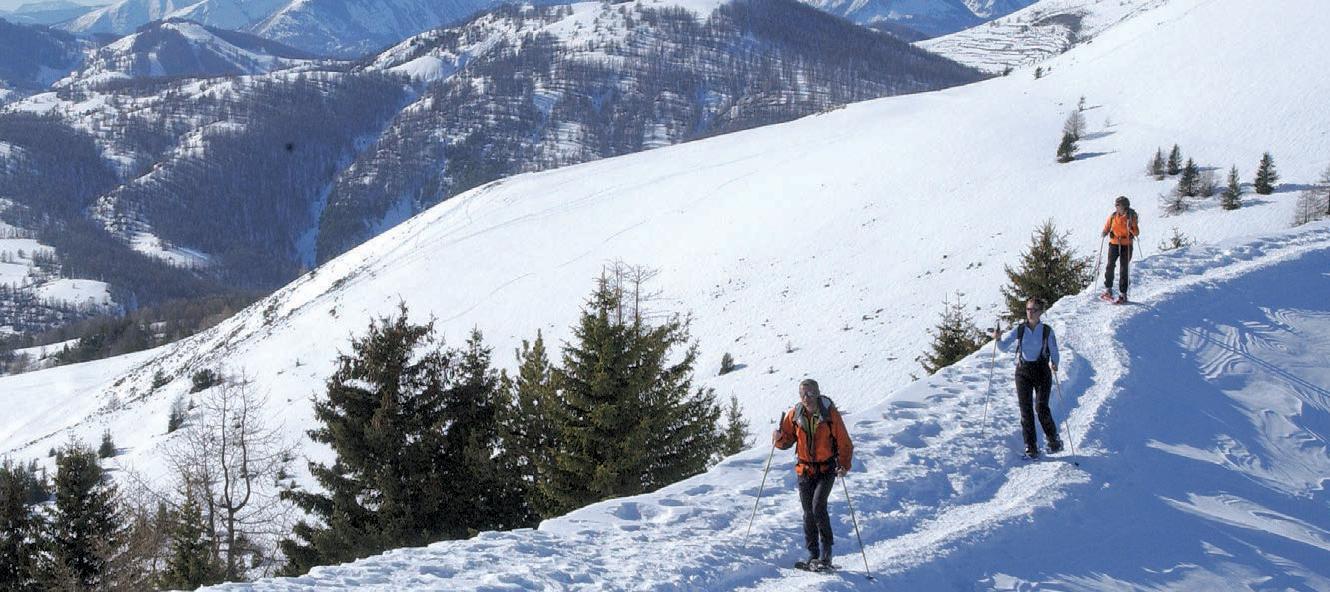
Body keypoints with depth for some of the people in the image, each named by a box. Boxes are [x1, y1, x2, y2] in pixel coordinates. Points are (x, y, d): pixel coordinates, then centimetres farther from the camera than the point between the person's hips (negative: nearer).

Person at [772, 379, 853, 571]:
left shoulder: (830, 413, -8)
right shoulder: (795, 415, 1)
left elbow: (844, 443, -5)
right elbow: (787, 441, 9)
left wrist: (844, 465, -18)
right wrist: (779, 438, -15)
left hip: (826, 469, -4)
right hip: (805, 470, 4)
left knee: (818, 507, -18)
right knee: (808, 514, 5)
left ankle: (826, 556, -12)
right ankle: (813, 556, 14)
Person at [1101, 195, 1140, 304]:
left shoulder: (1131, 217, -3)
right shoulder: (1113, 216, 4)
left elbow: (1137, 233, -5)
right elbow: (1107, 228, 14)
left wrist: (1131, 227, -24)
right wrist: (1105, 233, -7)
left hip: (1126, 246, -2)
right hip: (1114, 244, 2)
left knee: (1124, 269, -2)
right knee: (1110, 266, -12)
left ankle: (1123, 294, 3)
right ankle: (1108, 290, -2)